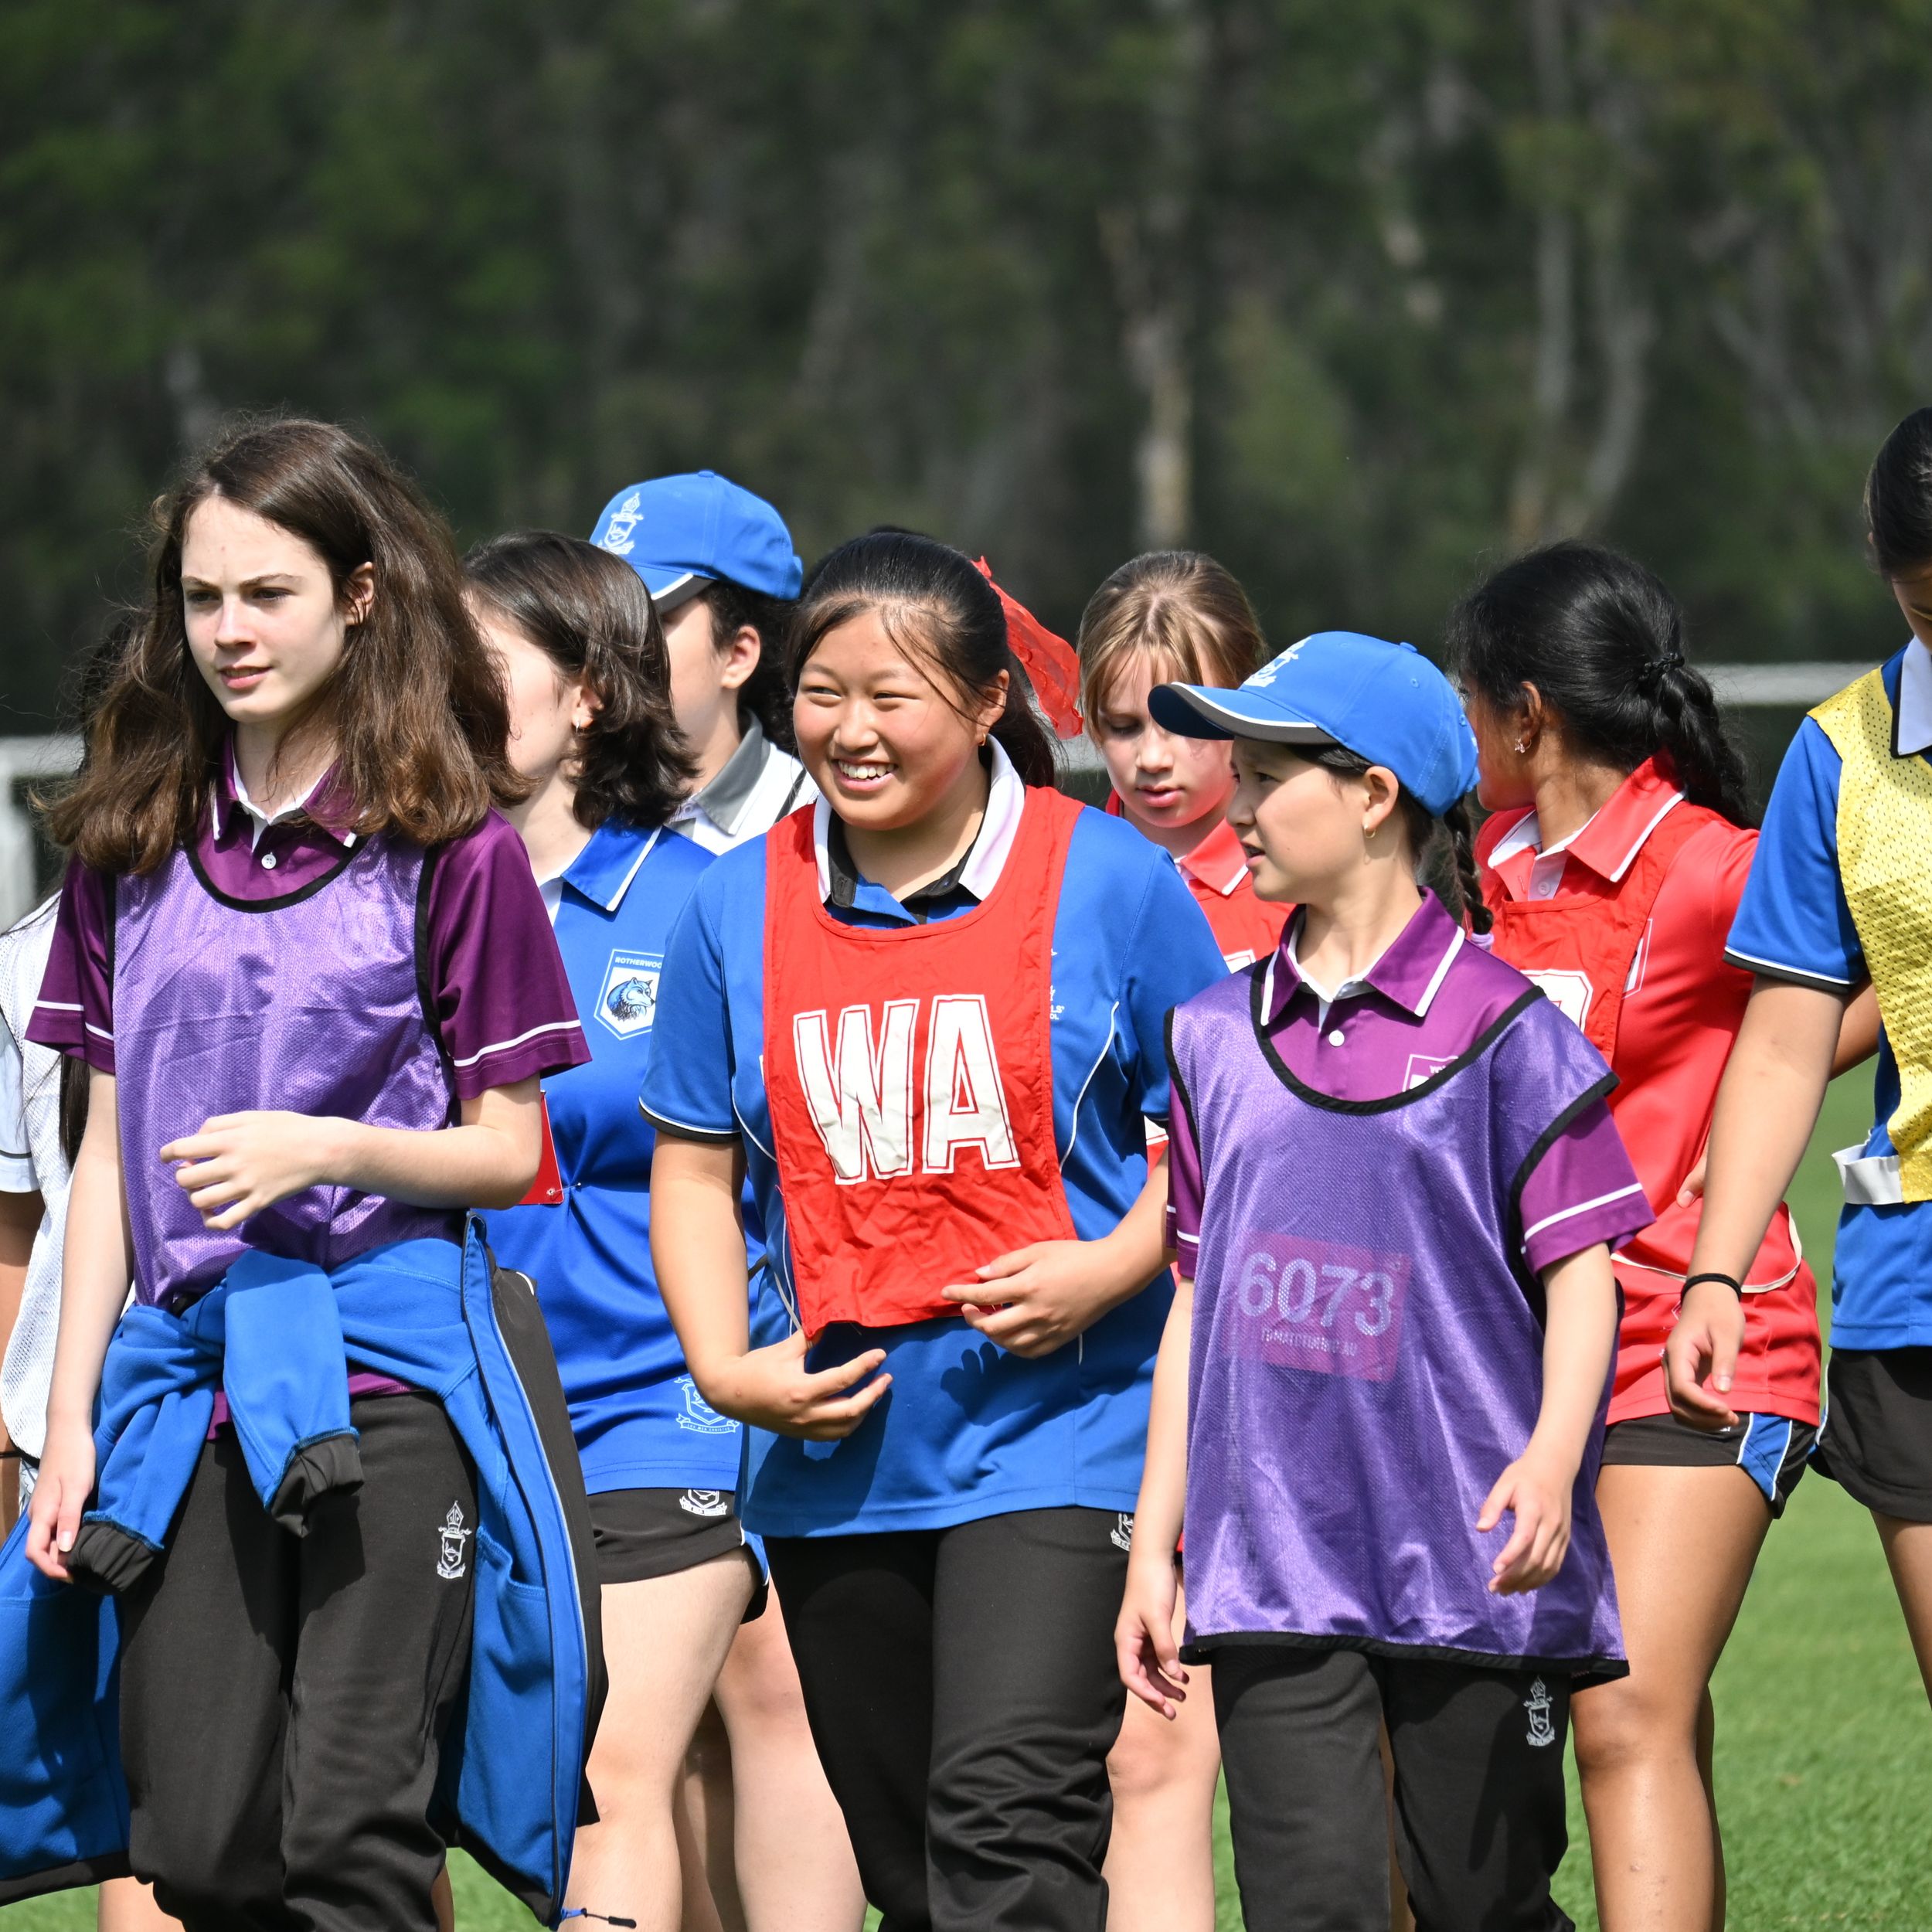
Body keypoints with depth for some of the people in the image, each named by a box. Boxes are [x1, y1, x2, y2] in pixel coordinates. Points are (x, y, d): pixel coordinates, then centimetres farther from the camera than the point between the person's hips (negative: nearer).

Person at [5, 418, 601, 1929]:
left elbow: (509, 1149, 1)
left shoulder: (449, 843, -1)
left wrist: (329, 1147, -17)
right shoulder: (135, 843, 11)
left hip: (386, 1367, -4)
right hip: (188, 1373, 4)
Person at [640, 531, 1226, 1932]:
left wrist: (1108, 1269, -14)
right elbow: (695, 1164, 12)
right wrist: (727, 1366, -2)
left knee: (1006, 1817, -21)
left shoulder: (1108, 883, -3)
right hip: (838, 1453, 5)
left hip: (1059, 1433, -5)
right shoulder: (739, 910, 6)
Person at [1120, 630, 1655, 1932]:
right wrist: (1153, 1542, 14)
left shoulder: (1500, 1025, -2)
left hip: (1470, 1558, -3)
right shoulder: (1216, 1036, 12)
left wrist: (1553, 1457, -21)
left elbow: (1580, 1271, -3)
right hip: (1274, 1568, 3)